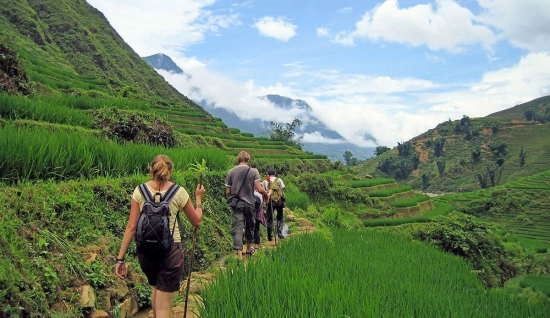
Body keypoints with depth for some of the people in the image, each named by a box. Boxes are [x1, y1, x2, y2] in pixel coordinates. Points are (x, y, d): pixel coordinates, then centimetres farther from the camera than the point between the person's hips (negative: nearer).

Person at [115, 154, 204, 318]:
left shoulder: (140, 190, -1)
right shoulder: (179, 192, -5)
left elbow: (131, 227, -5)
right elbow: (197, 221, 6)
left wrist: (120, 258, 0)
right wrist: (198, 198, 20)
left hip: (145, 250, 3)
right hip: (170, 250, -3)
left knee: (157, 289, 31)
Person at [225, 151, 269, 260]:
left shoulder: (230, 172, 0)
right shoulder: (253, 171, -5)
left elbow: (228, 192, 1)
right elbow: (259, 189, -12)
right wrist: (266, 193, 8)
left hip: (236, 204, 0)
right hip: (249, 203, 0)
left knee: (237, 229, -1)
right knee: (250, 227, 19)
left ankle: (240, 255, -8)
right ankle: (249, 249, 38)